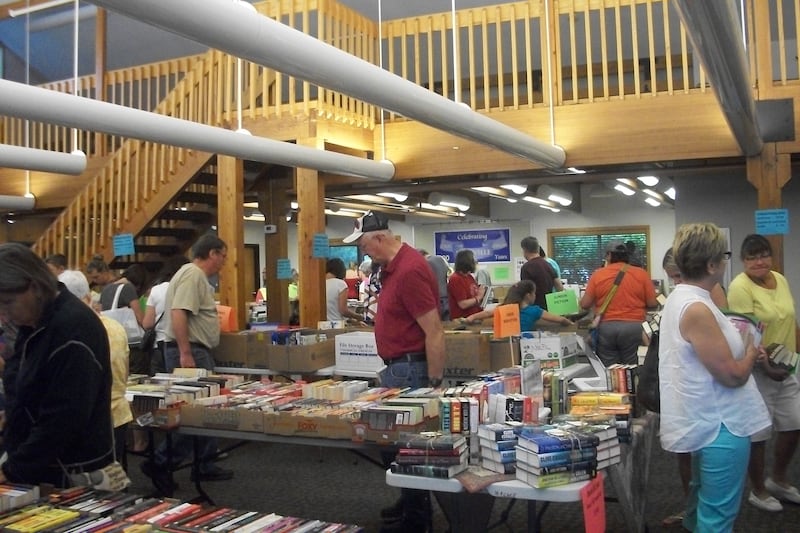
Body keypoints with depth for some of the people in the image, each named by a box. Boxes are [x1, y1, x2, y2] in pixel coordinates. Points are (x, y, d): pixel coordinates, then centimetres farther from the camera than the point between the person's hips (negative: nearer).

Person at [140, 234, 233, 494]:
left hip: (197, 352, 11)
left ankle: (205, 465, 21)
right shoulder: (192, 275, -15)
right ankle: (160, 463, -1)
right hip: (190, 351, -11)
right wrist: (185, 354, -29)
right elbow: (178, 313, -26)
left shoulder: (197, 276, 17)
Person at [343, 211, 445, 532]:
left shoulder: (409, 270, -22)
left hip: (410, 369, -10)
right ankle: (411, 504, 33)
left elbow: (434, 333, -24)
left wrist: (435, 383, -21)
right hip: (397, 367, 10)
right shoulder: (392, 267, 9)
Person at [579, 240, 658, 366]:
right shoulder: (641, 274, 1)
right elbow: (652, 303, 2)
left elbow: (585, 304, 1)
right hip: (634, 326, 0)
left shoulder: (597, 274, 0)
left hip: (605, 327, 0)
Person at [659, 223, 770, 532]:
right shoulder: (696, 309, -26)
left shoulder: (681, 297, 7)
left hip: (707, 420, 11)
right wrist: (750, 354, -3)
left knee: (704, 500, 26)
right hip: (720, 425, -11)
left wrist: (742, 350, 11)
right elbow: (732, 375, -23)